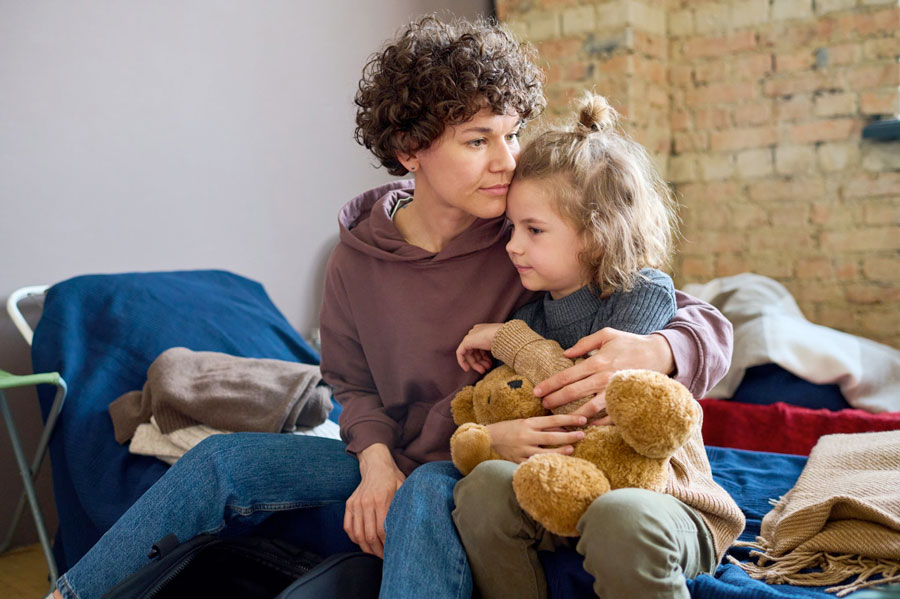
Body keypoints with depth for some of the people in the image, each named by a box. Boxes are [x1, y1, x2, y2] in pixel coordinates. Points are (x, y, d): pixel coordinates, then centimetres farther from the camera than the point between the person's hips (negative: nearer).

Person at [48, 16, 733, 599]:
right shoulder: (359, 257, -2)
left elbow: (710, 326, -13)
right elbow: (355, 384, 10)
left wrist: (650, 351, -38)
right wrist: (377, 464, -12)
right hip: (394, 471, 4)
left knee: (428, 492, -37)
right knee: (226, 460, -7)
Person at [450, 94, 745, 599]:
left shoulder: (646, 292, -11)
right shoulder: (530, 310, 5)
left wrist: (508, 341, -12)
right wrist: (491, 436, -20)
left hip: (655, 489, -4)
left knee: (620, 518, -38)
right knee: (486, 483, -24)